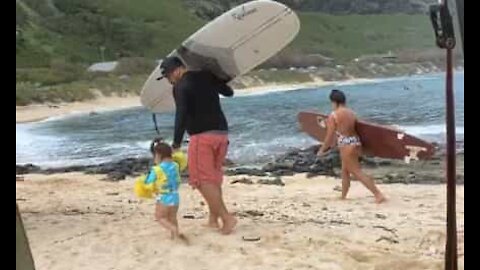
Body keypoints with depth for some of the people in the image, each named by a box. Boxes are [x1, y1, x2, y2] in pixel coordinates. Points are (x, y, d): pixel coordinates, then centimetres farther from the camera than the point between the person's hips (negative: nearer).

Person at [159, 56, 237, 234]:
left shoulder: (181, 86, -8)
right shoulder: (207, 77, 12)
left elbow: (181, 115, -17)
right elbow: (229, 92, 26)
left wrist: (176, 143, -15)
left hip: (202, 135, -7)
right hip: (221, 133, 7)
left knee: (203, 180, -4)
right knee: (213, 178, 15)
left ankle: (226, 218, -12)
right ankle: (213, 219, 17)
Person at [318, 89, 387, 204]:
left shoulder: (333, 116, -12)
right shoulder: (352, 113, 8)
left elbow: (329, 136, -11)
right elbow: (354, 129, 14)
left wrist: (322, 150, 4)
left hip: (346, 146, -8)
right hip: (356, 142, 8)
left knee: (357, 172, -3)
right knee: (345, 171, 21)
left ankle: (379, 195, -7)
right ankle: (343, 197, 31)